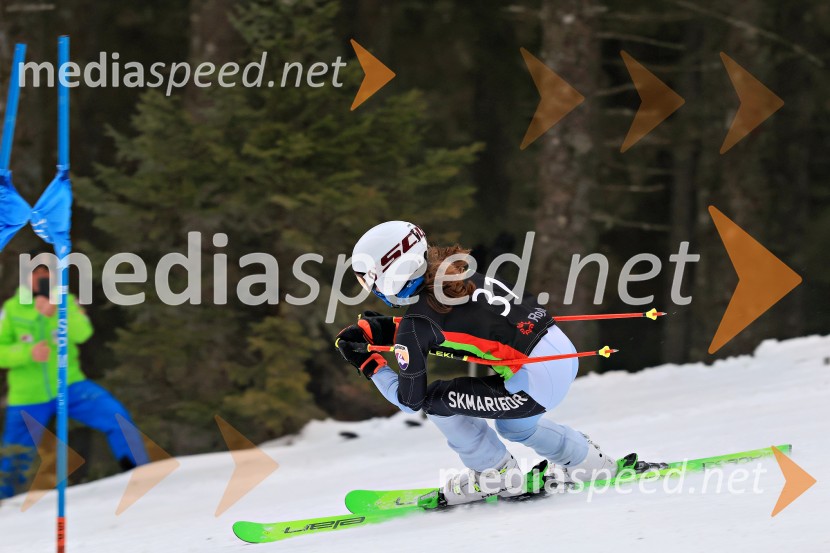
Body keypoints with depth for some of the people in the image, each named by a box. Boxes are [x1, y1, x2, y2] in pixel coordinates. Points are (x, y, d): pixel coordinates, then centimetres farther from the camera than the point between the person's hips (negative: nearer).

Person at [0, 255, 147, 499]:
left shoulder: (65, 302, -1)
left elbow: (82, 333, -19)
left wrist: (55, 313, -36)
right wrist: (28, 353, -23)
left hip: (69, 387, 0)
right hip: (28, 397, 0)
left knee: (116, 416, -19)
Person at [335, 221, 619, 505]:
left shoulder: (416, 323, -12)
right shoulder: (453, 274, 8)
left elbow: (410, 400, 0)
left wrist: (370, 366, 11)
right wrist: (378, 330, 20)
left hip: (538, 381, -9)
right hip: (564, 352, 9)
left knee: (435, 399, 3)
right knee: (513, 425, 34)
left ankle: (496, 474, 16)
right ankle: (589, 462, 44)